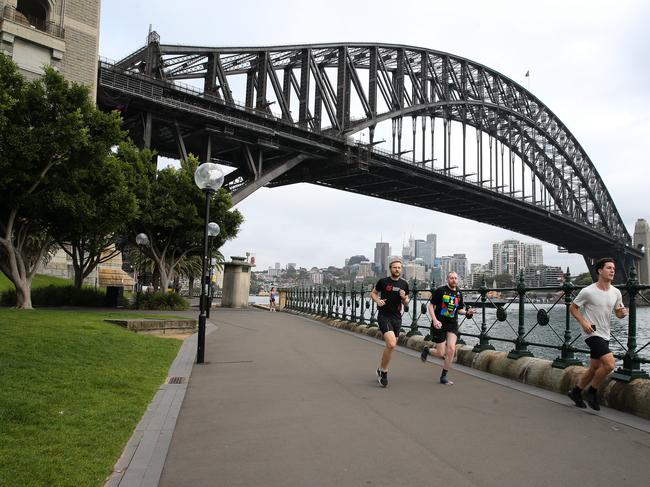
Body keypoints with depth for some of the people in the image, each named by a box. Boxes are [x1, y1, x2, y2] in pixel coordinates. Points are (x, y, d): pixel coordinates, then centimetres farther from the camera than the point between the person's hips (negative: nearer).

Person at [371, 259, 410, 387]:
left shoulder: (404, 284, 8)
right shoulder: (383, 281, -2)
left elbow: (406, 303, 15)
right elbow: (373, 293, 10)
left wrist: (404, 298, -7)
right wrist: (377, 300, -11)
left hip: (397, 317, 5)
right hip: (384, 316, -5)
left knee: (391, 346, 10)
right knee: (391, 344, -21)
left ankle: (381, 370, 32)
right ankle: (383, 371, 0)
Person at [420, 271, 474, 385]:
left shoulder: (459, 293, 9)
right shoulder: (440, 290, -7)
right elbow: (430, 305, -5)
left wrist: (467, 312, -2)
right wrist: (435, 320, -16)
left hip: (452, 324, 4)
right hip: (440, 324, -4)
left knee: (451, 349, -14)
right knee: (441, 353, -4)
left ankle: (444, 376, 3)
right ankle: (427, 350, 32)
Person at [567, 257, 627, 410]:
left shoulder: (616, 293, 4)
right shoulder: (588, 291, -14)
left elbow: (618, 313, 15)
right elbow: (572, 308, -5)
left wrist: (623, 313, -10)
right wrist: (583, 322, -19)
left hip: (605, 335, 7)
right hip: (592, 333, -7)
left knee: (594, 368, 13)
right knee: (610, 364, -20)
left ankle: (576, 392, 32)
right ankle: (592, 392, 1)